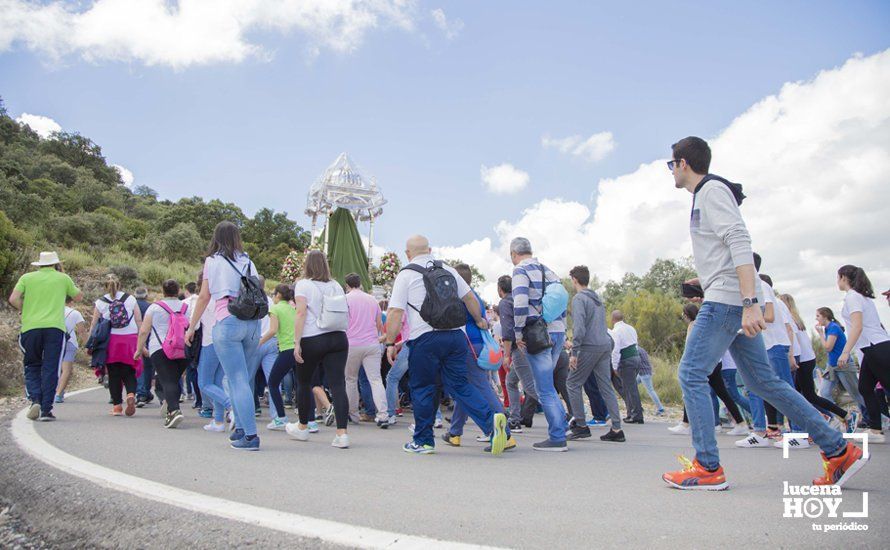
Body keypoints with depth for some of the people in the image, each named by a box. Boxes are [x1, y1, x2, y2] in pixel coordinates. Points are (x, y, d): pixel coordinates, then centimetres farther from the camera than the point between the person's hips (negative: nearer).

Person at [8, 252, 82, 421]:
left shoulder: (27, 277, 10)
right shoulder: (63, 278, 9)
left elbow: (13, 299, -2)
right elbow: (79, 297, 23)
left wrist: (26, 311, 15)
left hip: (30, 327, 1)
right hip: (55, 327, -1)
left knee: (32, 367, 14)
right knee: (50, 369, 2)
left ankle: (34, 400, -5)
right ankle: (46, 410, 0)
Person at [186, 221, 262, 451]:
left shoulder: (212, 261, 6)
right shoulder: (248, 261, 15)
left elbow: (204, 297, 7)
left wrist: (191, 328, 15)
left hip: (227, 323, -4)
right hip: (253, 323, 4)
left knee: (238, 380, -5)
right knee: (241, 379, 15)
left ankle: (251, 435, -9)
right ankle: (240, 428, 19)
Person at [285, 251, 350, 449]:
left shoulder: (303, 285, -1)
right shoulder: (336, 286, 14)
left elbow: (301, 313, -12)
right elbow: (345, 313, 14)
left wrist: (297, 342, -13)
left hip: (312, 340, -4)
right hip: (338, 338, 4)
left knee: (304, 383, 15)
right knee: (338, 385, -3)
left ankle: (302, 427, 30)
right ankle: (342, 433, -11)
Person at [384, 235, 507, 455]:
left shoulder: (406, 275, 2)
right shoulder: (448, 270, 17)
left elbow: (395, 312, -5)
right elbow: (470, 298, 21)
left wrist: (390, 343, 0)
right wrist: (479, 321, 36)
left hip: (425, 339, -4)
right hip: (456, 336, 4)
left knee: (423, 389, 8)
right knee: (459, 385, 10)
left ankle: (423, 441, 19)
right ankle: (491, 419, -9)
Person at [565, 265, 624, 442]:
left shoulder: (579, 299, -7)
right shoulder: (598, 298, 20)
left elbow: (579, 328, -17)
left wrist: (574, 353, -16)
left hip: (589, 347, -8)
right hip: (606, 346, 8)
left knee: (573, 383, 3)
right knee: (606, 386, 7)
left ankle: (581, 426, 2)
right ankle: (617, 429, 5)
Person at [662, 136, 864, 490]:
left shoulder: (712, 190, -7)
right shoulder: (703, 197, 23)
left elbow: (740, 243, -18)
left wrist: (750, 302, -26)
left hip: (727, 300, -10)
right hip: (736, 303, 10)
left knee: (691, 374, -9)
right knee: (762, 381, 10)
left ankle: (708, 468, -5)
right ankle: (838, 450, 14)